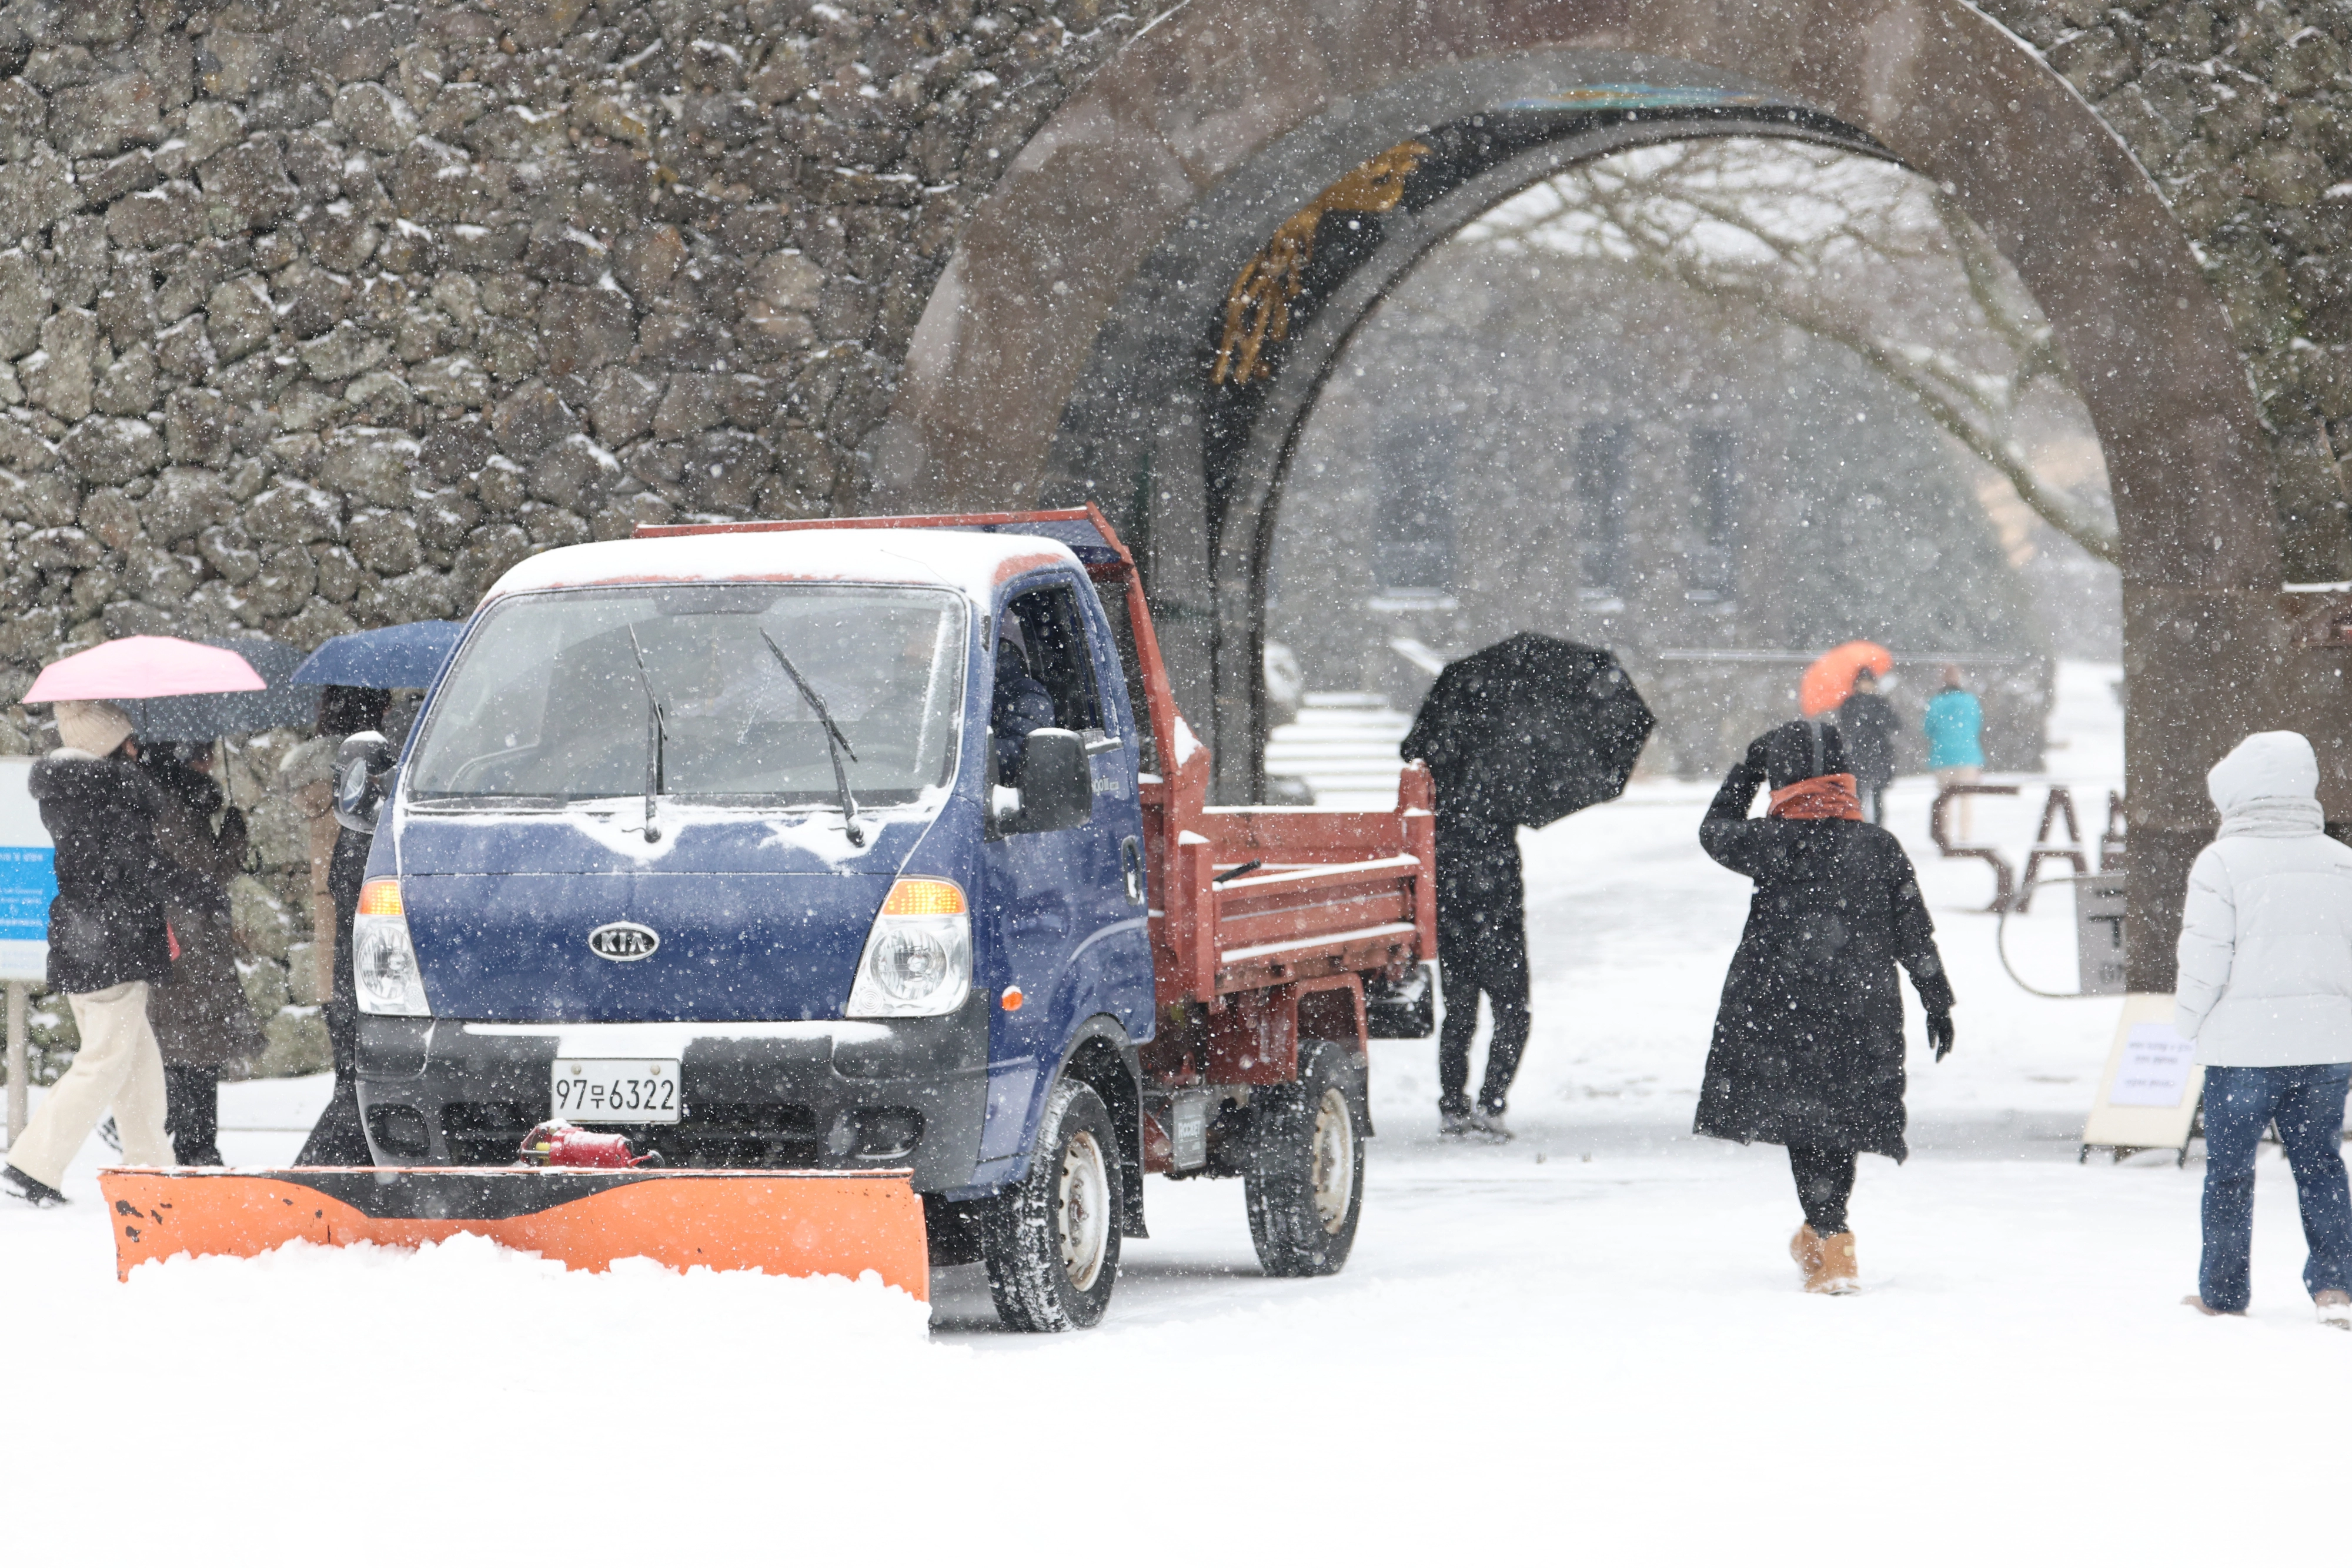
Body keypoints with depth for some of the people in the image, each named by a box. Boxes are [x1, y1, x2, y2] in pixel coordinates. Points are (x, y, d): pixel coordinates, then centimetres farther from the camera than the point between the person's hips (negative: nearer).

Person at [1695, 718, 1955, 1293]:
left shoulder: (1773, 842, -10)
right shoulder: (1881, 848, 0)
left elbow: (1715, 832, 12)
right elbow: (1915, 933, 5)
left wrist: (1745, 772, 23)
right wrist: (1938, 1002, 14)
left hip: (1783, 1008, -3)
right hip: (1863, 1014, 3)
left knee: (1804, 1125, 0)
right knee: (1841, 1120, 15)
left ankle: (1834, 1247, -10)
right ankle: (1821, 1234, 32)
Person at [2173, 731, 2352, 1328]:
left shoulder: (2220, 862, -10)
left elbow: (2205, 959, -12)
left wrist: (2188, 1018, 4)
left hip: (2244, 1044, -4)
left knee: (2229, 1168, 8)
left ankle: (2222, 1291, 14)